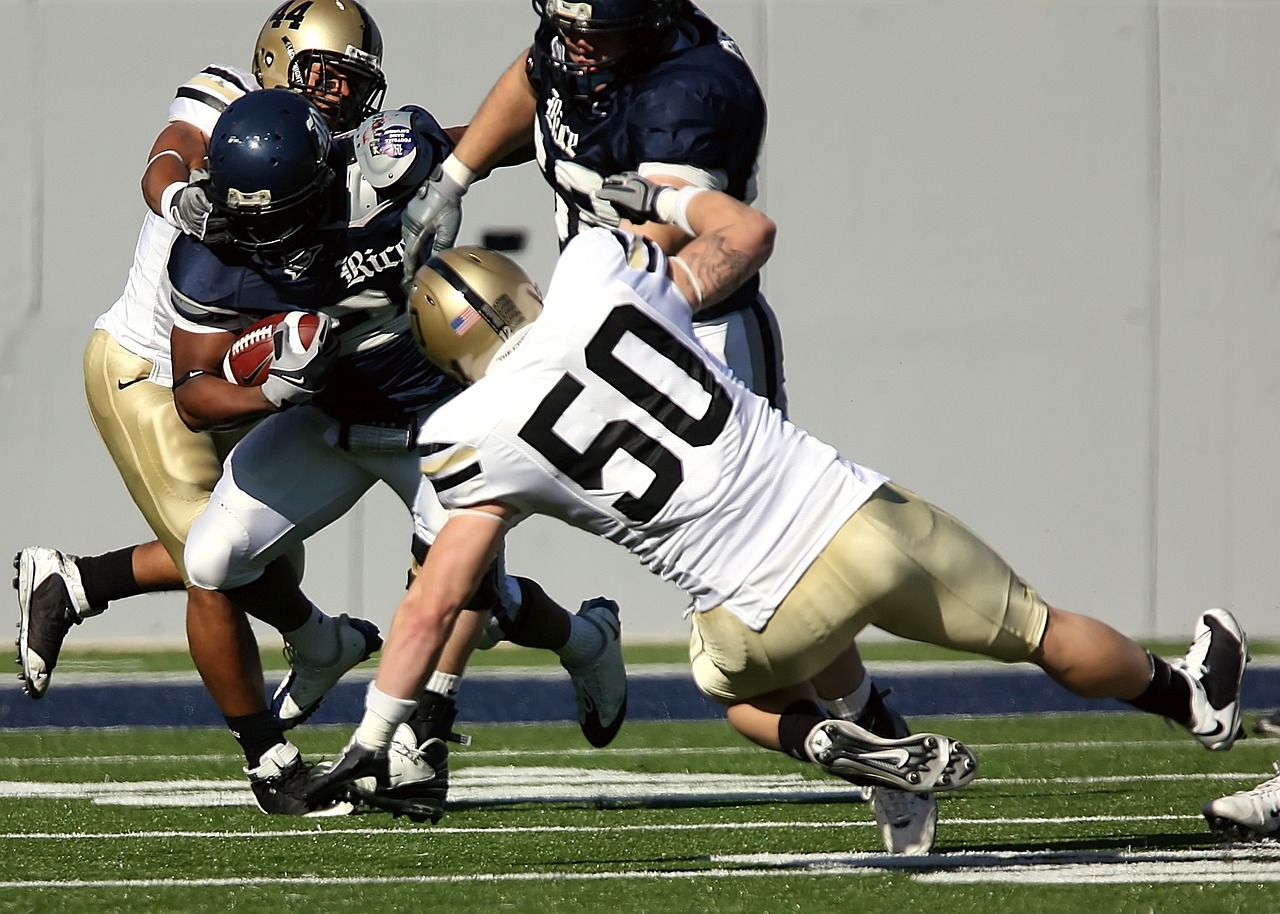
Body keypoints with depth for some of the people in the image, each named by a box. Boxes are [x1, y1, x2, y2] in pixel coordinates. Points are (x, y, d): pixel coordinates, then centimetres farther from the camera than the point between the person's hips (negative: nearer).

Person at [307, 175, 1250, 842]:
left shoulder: (485, 442, -5)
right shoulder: (600, 276, -1)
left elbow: (435, 602, -3)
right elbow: (749, 231, 15)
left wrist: (368, 741, 5)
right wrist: (665, 195, 33)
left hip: (774, 608, -2)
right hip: (859, 515, 3)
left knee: (738, 687, 34)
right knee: (1040, 632, 25)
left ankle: (826, 738, 5)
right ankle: (1194, 697, 44)